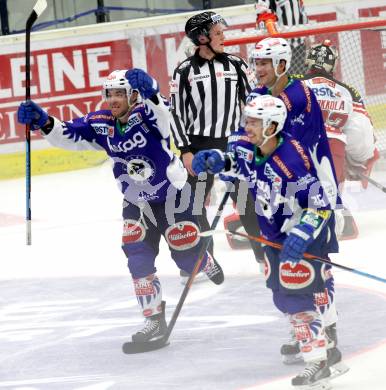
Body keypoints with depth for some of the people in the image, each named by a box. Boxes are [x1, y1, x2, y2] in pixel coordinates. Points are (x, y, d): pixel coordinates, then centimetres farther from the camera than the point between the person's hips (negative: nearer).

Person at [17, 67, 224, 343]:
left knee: (186, 253, 3)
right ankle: (154, 319, -2)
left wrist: (149, 92, -70)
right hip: (137, 203, 4)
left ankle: (208, 265, 41)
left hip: (172, 194, -4)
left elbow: (161, 110, -47)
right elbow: (68, 136, -11)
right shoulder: (101, 126, -9)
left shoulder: (147, 115, -24)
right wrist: (43, 122, -30)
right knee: (138, 257, -9)